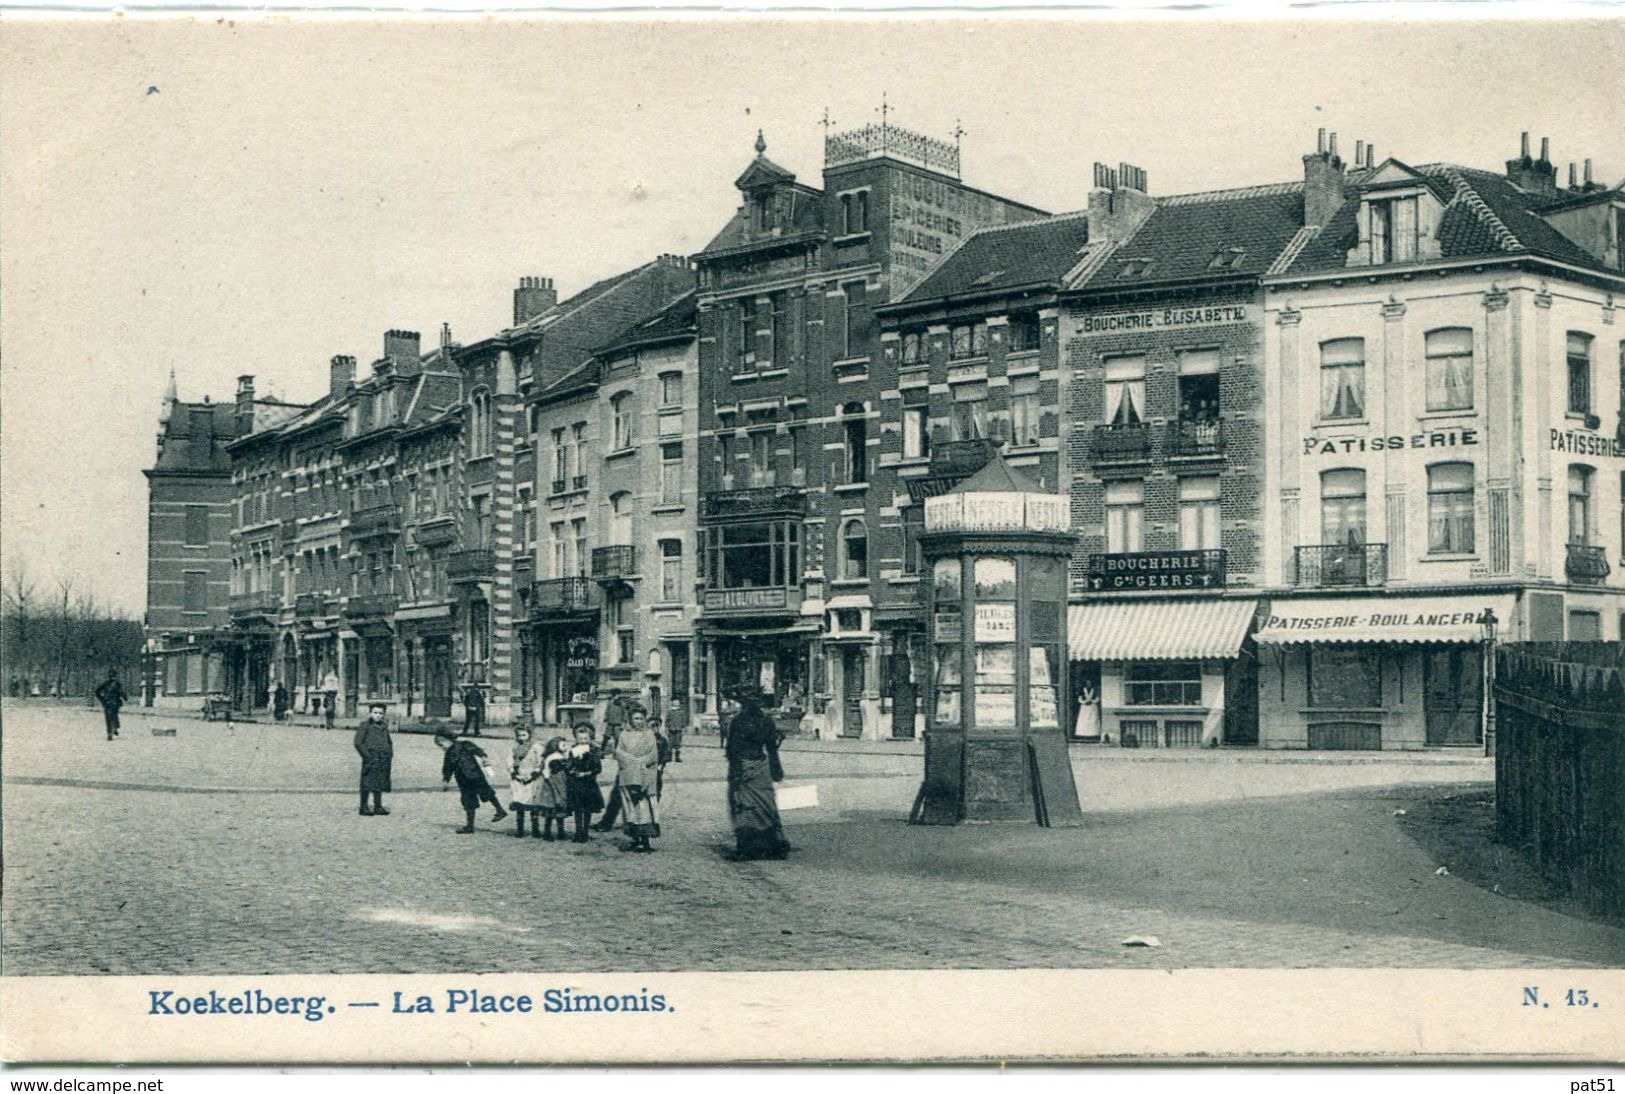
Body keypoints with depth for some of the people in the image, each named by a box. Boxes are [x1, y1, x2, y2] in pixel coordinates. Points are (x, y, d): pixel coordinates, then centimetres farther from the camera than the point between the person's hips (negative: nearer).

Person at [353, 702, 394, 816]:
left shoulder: (384, 727, 15)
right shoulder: (365, 726, -3)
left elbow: (389, 742, 24)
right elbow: (358, 743, -9)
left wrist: (391, 756, 12)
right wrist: (367, 756, -13)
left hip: (383, 761, 6)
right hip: (371, 761, -6)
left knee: (380, 784, 10)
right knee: (367, 784, -3)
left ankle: (378, 807, 16)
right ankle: (364, 807, 3)